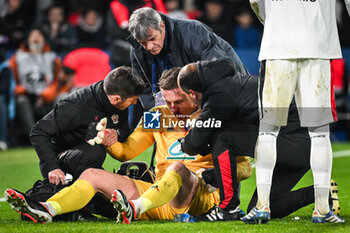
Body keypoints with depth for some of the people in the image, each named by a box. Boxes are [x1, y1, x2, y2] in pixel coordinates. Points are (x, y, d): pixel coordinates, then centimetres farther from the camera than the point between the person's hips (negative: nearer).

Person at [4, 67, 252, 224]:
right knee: (93, 175, -6)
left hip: (199, 198, -6)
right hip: (159, 195, 6)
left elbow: (244, 166, 4)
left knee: (178, 167, -39)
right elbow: (126, 152, 21)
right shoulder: (159, 116, 19)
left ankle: (135, 209, -64)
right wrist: (111, 143, -2)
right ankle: (45, 211, -31)